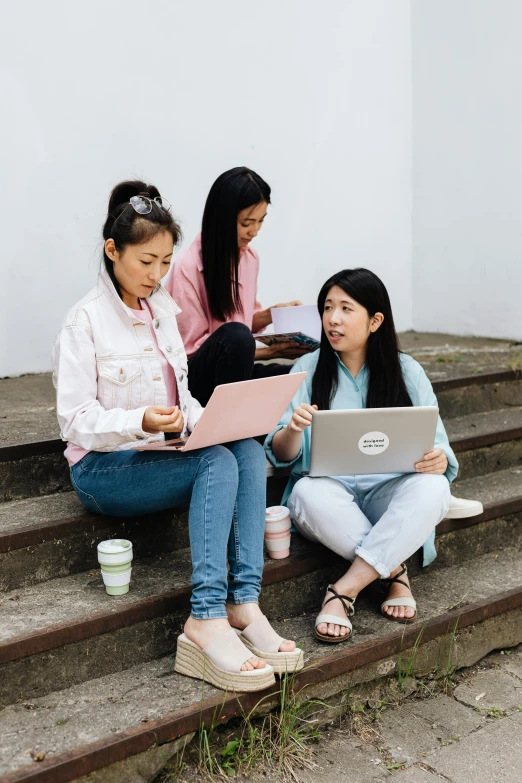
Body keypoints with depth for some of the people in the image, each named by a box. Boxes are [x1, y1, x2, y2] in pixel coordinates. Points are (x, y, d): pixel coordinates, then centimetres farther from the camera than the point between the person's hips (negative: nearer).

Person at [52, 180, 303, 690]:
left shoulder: (162, 310, 11)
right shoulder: (85, 321, -10)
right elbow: (76, 420, -14)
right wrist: (142, 423, -31)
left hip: (165, 453, 6)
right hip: (103, 468, -6)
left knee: (249, 451, -23)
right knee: (219, 463, -30)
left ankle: (243, 604, -30)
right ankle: (207, 620, -36)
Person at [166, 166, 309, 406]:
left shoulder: (250, 257, 3)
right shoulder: (188, 266, -17)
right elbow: (192, 349, -15)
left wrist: (271, 314, -4)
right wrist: (270, 351, -18)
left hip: (231, 370, 5)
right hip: (194, 377, -5)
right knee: (235, 336, -36)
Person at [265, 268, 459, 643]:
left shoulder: (407, 372, 6)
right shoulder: (308, 369, 5)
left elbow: (438, 449, 4)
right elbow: (281, 455, 1)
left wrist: (439, 461, -22)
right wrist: (292, 429, -24)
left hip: (390, 493, 1)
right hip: (331, 490, 0)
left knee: (433, 488, -32)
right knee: (308, 492, -35)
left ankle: (344, 591, -29)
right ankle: (394, 572, -19)